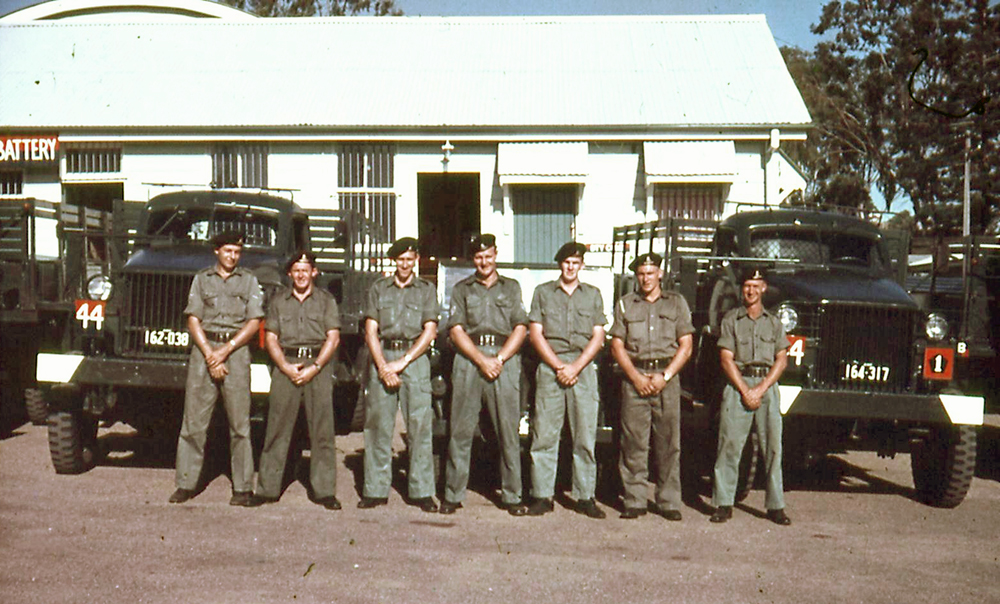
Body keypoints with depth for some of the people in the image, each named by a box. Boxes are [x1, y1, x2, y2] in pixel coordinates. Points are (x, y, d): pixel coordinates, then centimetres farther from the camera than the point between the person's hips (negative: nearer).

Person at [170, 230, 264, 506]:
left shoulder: (249, 281, 11)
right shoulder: (201, 279, 13)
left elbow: (253, 323, 4)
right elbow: (193, 320, 6)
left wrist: (226, 349, -8)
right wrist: (209, 354, -7)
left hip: (236, 349, -1)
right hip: (204, 348, 1)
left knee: (239, 423, -1)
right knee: (194, 420, 0)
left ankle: (242, 487, 3)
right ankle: (186, 483, 9)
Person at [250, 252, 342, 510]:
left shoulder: (326, 300, 10)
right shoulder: (278, 300, 15)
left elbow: (333, 337, 3)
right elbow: (271, 338, 10)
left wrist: (315, 368, -9)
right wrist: (285, 367, -5)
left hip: (318, 365, -1)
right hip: (286, 365, 1)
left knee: (322, 430, -3)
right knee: (277, 429, -1)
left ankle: (324, 491, 2)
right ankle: (267, 488, 6)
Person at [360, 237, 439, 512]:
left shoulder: (426, 290, 11)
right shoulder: (378, 289, 14)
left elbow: (429, 332, 2)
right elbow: (370, 332, 7)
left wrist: (402, 362, -7)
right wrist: (383, 366, -6)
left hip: (414, 358, -1)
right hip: (382, 358, 1)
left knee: (420, 425, -5)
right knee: (378, 425, 0)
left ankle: (422, 491, 0)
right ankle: (375, 490, 7)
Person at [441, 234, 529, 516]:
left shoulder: (511, 287, 17)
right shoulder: (462, 289, 15)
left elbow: (520, 329, 7)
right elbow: (456, 330, 4)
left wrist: (499, 359, -7)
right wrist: (482, 360, -8)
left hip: (505, 360, 0)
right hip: (469, 360, 0)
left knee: (509, 431, -1)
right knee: (461, 430, -1)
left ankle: (511, 496, 6)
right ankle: (453, 495, 6)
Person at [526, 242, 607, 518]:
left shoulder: (593, 294, 14)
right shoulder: (543, 292, 12)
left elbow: (598, 337, 7)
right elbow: (535, 333, 5)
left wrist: (575, 367, -6)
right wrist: (558, 366, -6)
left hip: (584, 368, 1)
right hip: (550, 367, -1)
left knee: (585, 435, 0)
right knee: (544, 434, -2)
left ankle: (585, 496, 7)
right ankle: (542, 495, 5)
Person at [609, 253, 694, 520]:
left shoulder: (677, 303, 12)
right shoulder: (625, 304, 14)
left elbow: (686, 346, 7)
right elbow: (617, 345, 8)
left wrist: (664, 376, -6)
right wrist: (637, 377, -5)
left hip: (668, 377, 0)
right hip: (634, 376, 0)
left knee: (669, 442, -1)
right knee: (634, 442, -2)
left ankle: (668, 502, 7)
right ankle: (635, 501, 5)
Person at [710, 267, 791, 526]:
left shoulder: (774, 322, 14)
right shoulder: (731, 319, 8)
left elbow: (781, 360, 7)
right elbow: (726, 359, 1)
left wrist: (761, 389, -7)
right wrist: (745, 391, -9)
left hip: (767, 385, 2)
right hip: (737, 383, -2)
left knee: (773, 446, -2)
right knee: (729, 443, -5)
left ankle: (775, 506, 5)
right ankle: (724, 503, 1)